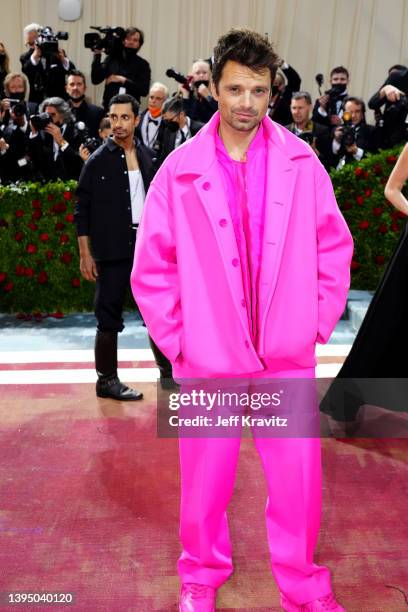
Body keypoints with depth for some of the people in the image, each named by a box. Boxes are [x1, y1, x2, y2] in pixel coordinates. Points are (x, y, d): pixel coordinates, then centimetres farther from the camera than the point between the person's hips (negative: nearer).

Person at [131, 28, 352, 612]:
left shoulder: (301, 163, -3)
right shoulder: (180, 170, -5)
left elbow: (334, 247, 5)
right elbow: (152, 268, -1)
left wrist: (318, 322, 2)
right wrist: (176, 340, -2)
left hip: (289, 355, 1)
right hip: (208, 358, 0)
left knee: (299, 477, 10)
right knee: (206, 478, 14)